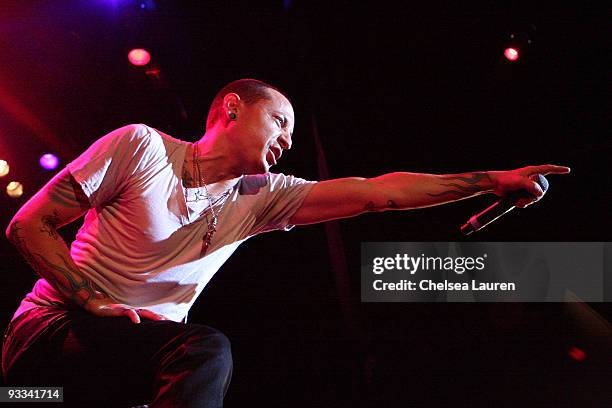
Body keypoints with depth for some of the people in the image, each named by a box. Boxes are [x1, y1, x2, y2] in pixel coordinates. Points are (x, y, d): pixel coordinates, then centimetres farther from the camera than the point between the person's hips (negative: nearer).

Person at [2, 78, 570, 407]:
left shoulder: (259, 197, 5)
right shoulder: (141, 146, -7)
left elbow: (374, 193, -1)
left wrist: (492, 179, -5)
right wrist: (94, 301, -20)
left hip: (147, 350, 6)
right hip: (52, 327, -5)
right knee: (206, 350, -30)